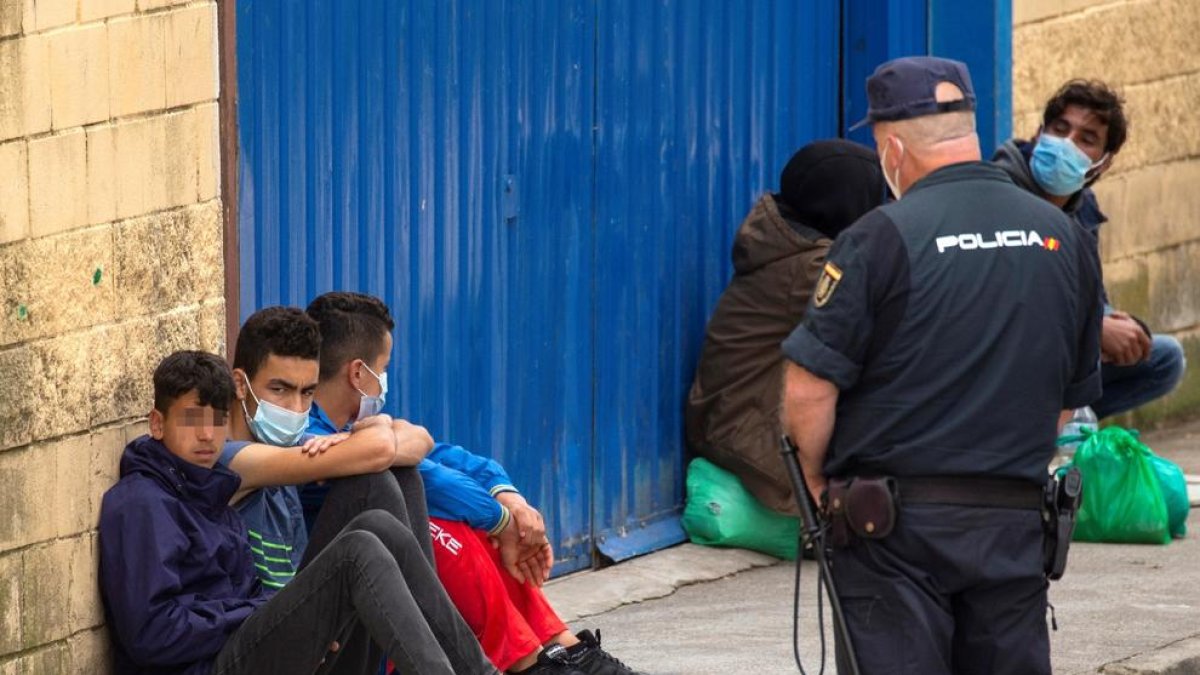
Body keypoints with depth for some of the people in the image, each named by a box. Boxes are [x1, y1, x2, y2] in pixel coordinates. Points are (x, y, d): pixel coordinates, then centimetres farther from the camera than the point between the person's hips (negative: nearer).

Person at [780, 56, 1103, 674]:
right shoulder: (1063, 237, 6)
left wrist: (815, 483, 4)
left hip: (897, 529, -4)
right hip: (1016, 524, 4)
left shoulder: (882, 239, -10)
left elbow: (808, 390, -12)